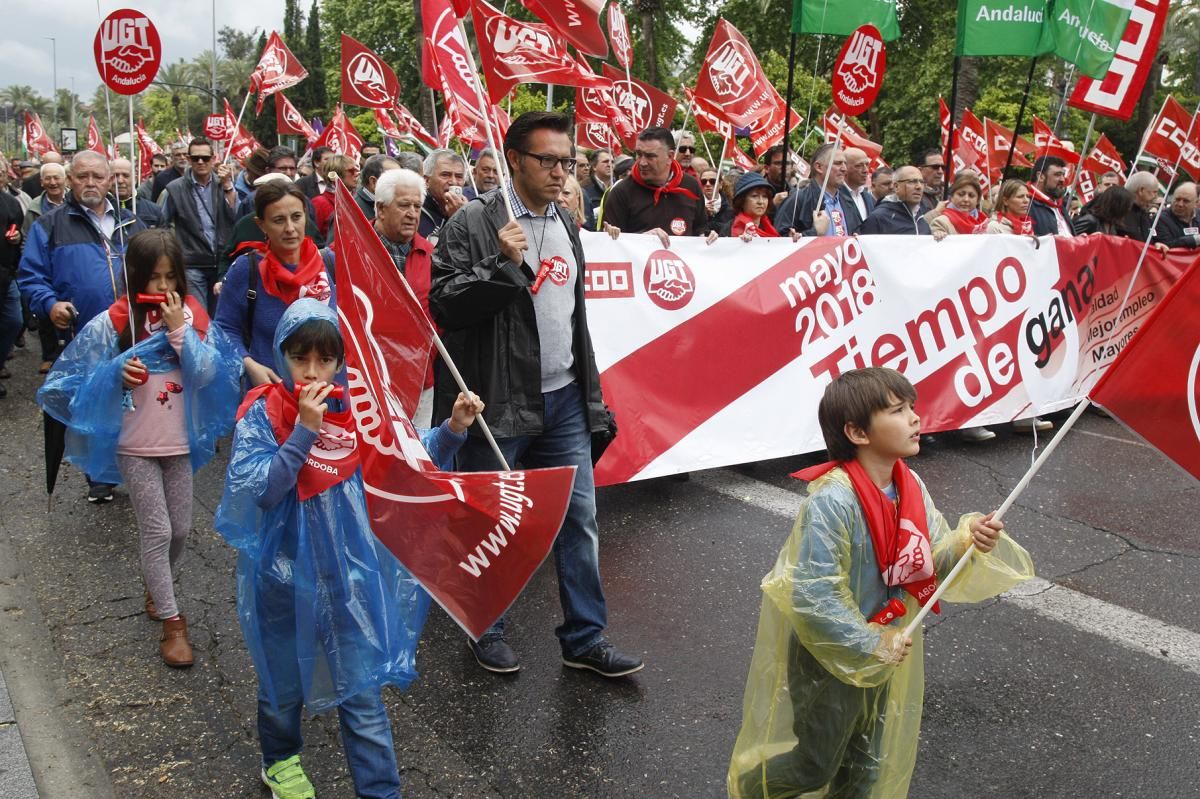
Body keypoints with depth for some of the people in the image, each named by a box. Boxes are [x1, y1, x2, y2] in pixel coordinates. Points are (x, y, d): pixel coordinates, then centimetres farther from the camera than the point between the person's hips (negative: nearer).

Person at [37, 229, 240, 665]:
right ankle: (171, 622, 11)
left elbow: (207, 374, -12)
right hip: (135, 447, -3)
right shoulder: (113, 323, -10)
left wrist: (179, 330, -20)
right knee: (157, 532, -2)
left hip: (180, 444, 3)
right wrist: (118, 376, -23)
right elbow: (67, 379, -6)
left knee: (181, 529, 12)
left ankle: (157, 590, 39)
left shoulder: (193, 317, -3)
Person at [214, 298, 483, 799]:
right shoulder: (262, 413, -12)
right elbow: (255, 490, -21)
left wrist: (452, 430, -11)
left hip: (347, 566, 1)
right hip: (284, 567, -1)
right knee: (285, 675, 21)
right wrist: (304, 431, -28)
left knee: (362, 687, 5)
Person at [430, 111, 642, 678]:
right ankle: (487, 631, 29)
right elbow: (445, 302, -14)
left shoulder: (565, 226, 14)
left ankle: (584, 637, 19)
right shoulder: (472, 224, -8)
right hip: (497, 403, -6)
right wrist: (504, 264, -24)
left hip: (563, 400, 6)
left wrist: (590, 393, 19)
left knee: (579, 518, 7)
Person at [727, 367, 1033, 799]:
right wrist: (871, 644, -23)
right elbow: (812, 597, -29)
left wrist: (968, 540, -21)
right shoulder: (831, 501, -30)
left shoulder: (910, 485, -6)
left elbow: (933, 560, -2)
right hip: (830, 656, -7)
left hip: (886, 648, 7)